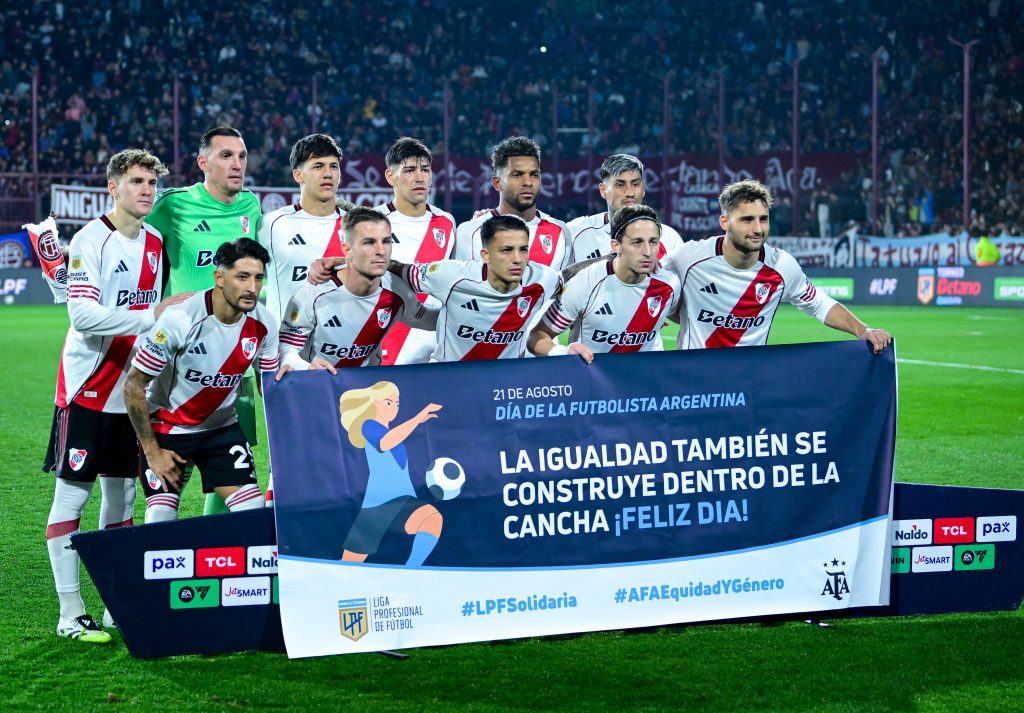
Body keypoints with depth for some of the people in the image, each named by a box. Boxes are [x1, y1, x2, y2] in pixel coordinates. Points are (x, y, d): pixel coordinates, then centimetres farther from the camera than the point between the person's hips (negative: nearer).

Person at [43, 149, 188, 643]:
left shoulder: (155, 242, 11)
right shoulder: (90, 240, -11)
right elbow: (83, 313, -22)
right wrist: (150, 317, -24)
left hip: (132, 387, 7)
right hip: (86, 386, -7)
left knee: (122, 491, 11)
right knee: (72, 491, -3)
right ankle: (70, 613, -1)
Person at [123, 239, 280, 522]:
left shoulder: (263, 323, -12)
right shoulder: (180, 320, -27)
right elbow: (133, 386, -18)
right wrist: (152, 452, -14)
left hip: (222, 427, 4)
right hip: (167, 428, -4)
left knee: (255, 515, -10)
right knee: (161, 522, -12)